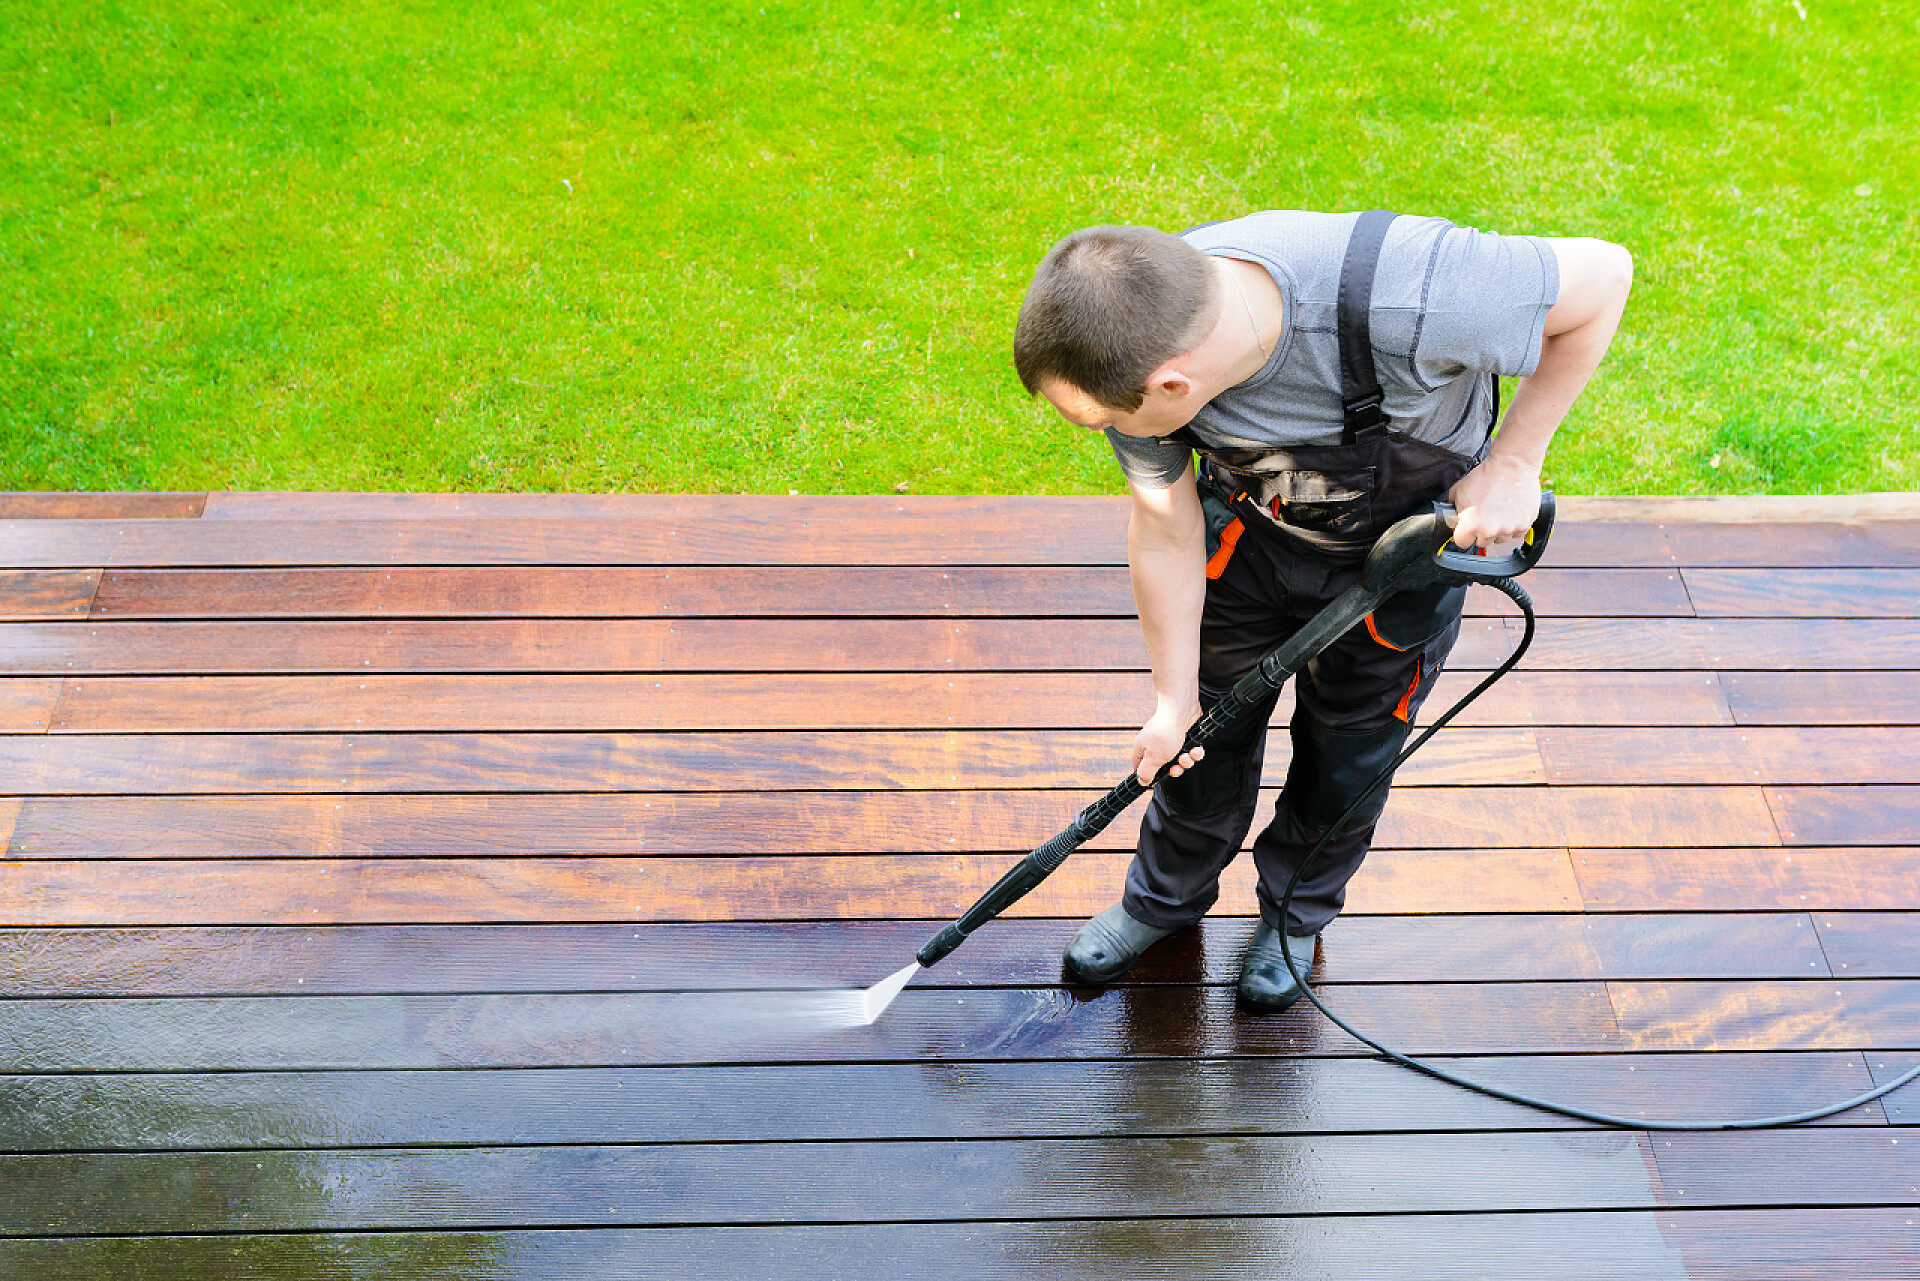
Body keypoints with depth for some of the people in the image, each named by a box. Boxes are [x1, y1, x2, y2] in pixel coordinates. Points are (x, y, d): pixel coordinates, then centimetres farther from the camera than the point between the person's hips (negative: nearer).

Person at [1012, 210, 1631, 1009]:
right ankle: (1167, 895, 44)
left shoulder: (1404, 298, -46)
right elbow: (1165, 529, -14)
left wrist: (1514, 463, -25)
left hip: (1402, 544, -2)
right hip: (1249, 528, 3)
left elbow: (1603, 272, -28)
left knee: (1347, 754, 13)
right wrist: (1174, 699, -5)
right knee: (1207, 729, 15)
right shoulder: (1135, 343, -31)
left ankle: (1297, 913, 43)